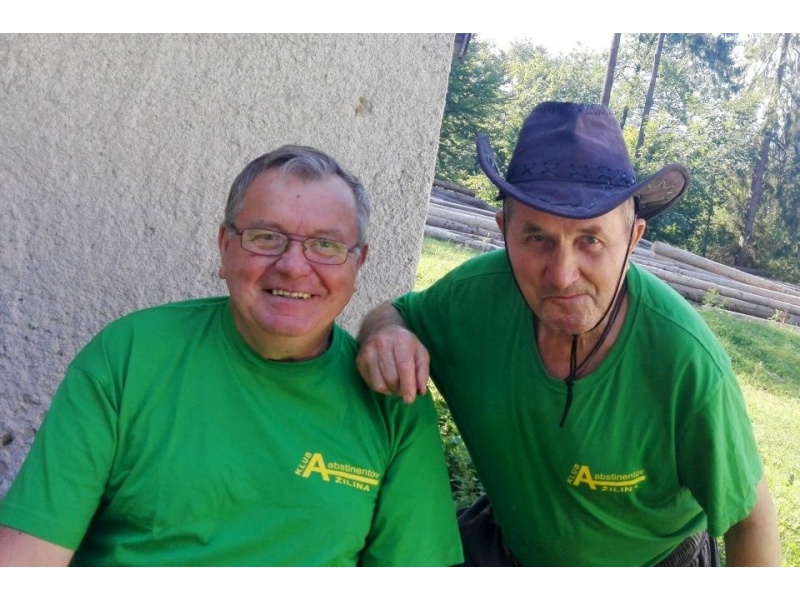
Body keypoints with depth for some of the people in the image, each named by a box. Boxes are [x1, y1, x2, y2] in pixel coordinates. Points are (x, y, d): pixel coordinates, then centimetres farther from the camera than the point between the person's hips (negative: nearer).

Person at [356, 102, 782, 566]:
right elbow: (394, 314, -7)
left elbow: (750, 516, -19)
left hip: (649, 565, -2)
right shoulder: (477, 293, -26)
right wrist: (386, 334, -29)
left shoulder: (690, 364, -34)